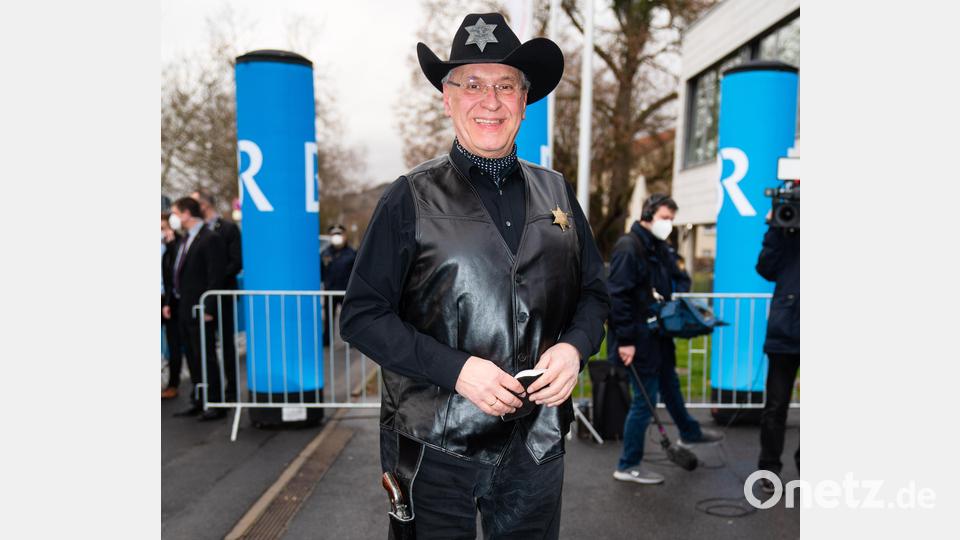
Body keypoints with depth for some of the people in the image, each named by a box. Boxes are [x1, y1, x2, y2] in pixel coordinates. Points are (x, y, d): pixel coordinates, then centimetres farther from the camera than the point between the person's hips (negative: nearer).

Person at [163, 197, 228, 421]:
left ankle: (215, 404, 6)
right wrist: (169, 301, 12)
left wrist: (208, 308, -20)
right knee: (193, 358, 13)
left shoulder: (210, 239, -11)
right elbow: (176, 274, 19)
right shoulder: (184, 240, 16)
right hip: (184, 309, 9)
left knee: (206, 357, -3)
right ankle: (198, 402, 22)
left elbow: (215, 277, -16)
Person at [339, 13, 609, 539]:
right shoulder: (411, 198, -6)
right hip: (436, 449, -3)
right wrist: (456, 369, -19)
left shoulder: (556, 192, 6)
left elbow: (594, 291, 11)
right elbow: (361, 316, -8)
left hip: (536, 444, 4)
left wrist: (574, 346, -9)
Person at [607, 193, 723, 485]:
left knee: (670, 385, 28)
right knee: (645, 399, -1)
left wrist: (676, 294, -1)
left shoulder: (661, 248, 11)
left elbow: (680, 278, 23)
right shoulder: (628, 247, -19)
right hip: (638, 338, -9)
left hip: (659, 333, 9)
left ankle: (689, 433, 53)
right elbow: (617, 295, -24)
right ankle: (628, 466, 14)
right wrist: (625, 340, -25)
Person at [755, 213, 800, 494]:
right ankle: (769, 467, 17)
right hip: (785, 331, 1)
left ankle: (803, 465, 26)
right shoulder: (788, 231, 7)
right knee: (776, 406, 7)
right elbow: (766, 269, -2)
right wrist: (775, 229, -7)